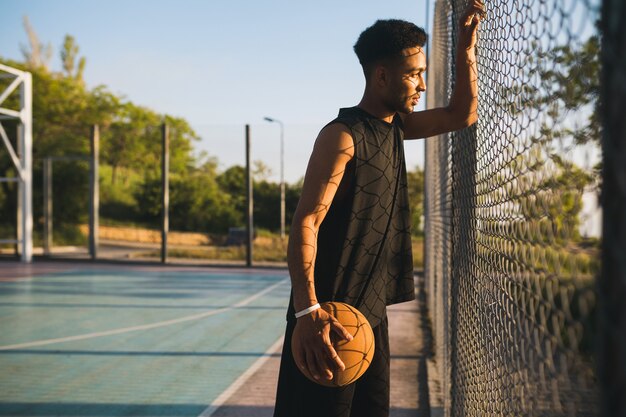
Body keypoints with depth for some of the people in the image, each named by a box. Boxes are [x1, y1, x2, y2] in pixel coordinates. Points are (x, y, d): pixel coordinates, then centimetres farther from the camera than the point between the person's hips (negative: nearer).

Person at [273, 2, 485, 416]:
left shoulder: (395, 126, 12)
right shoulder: (342, 135, -14)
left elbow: (462, 115, 23)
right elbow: (305, 224, -21)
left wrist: (466, 48, 12)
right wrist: (308, 310, -32)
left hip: (372, 311, 9)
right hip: (330, 318, -9)